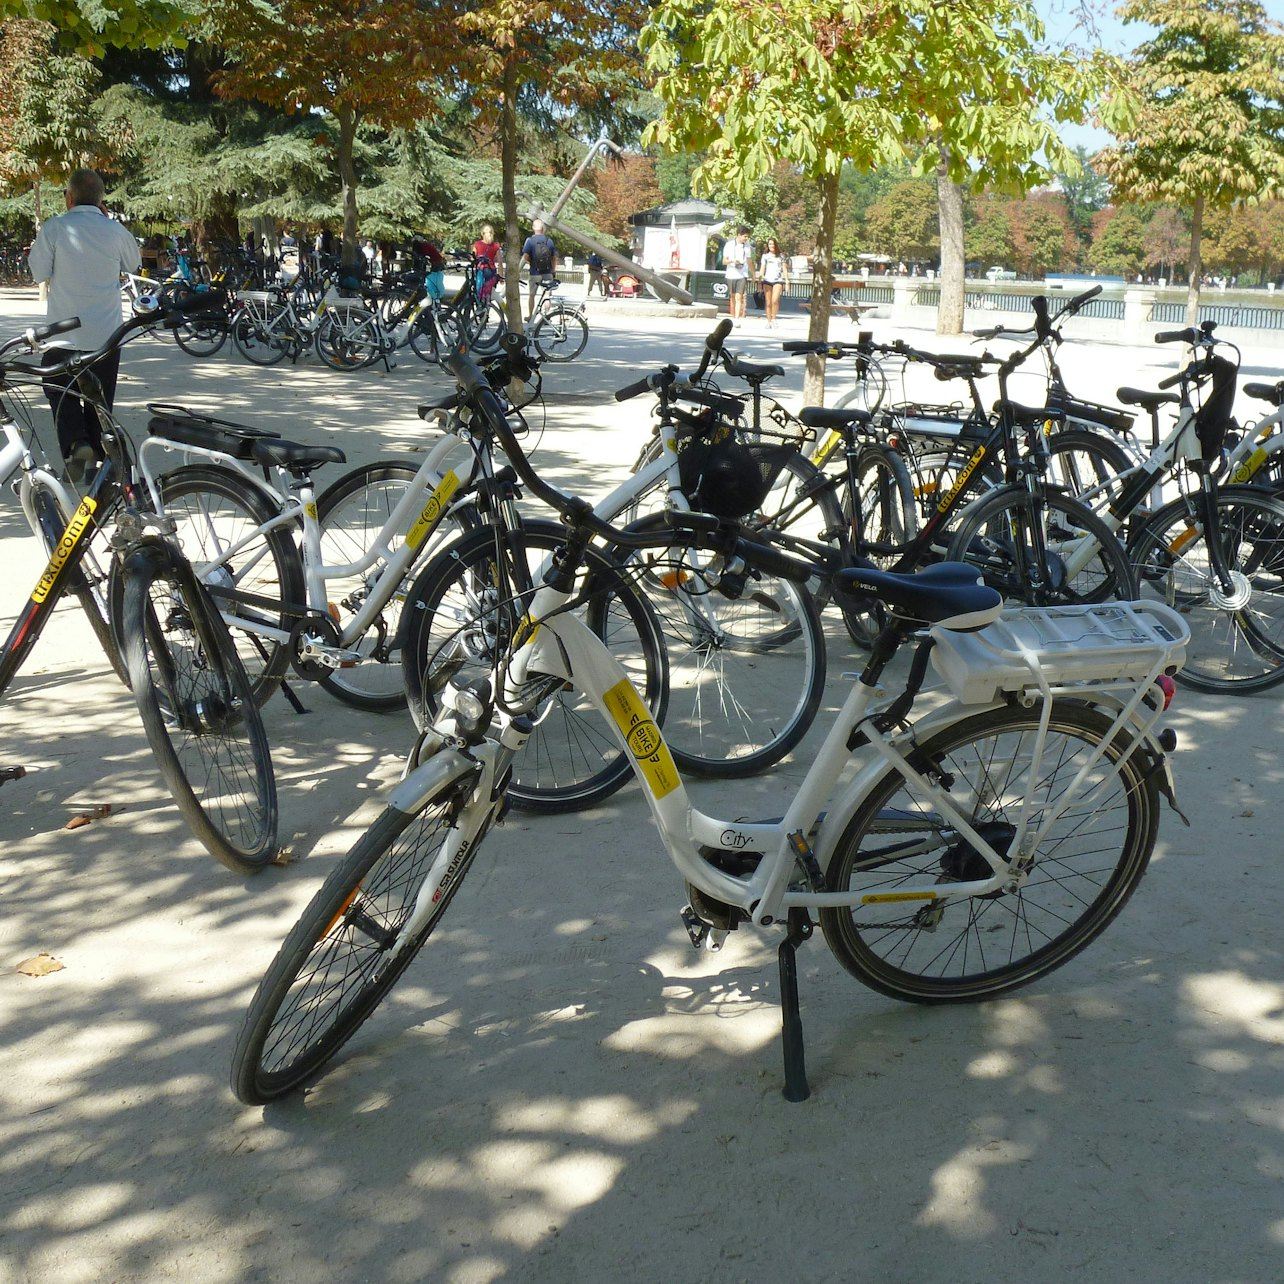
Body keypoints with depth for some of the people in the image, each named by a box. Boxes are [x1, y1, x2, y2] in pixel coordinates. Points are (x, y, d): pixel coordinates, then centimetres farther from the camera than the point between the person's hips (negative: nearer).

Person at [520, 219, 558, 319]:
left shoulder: (530, 240, -6)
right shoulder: (549, 240, 2)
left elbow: (525, 257, -14)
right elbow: (554, 258, 5)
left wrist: (517, 270, -4)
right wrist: (554, 272, 14)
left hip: (535, 273, -1)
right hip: (548, 273, 2)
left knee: (531, 295, 13)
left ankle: (529, 316, 17)